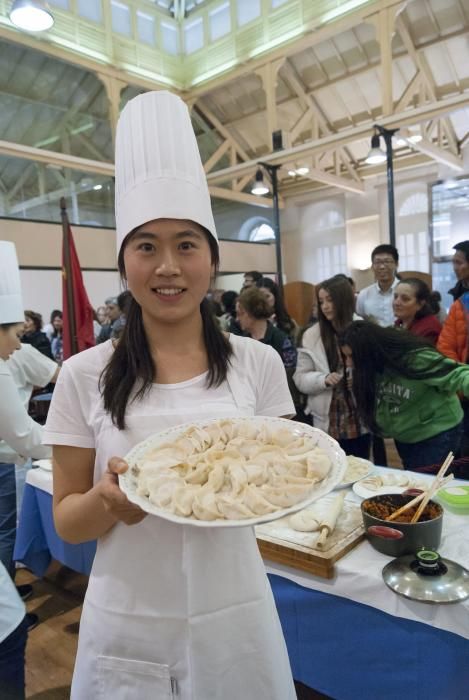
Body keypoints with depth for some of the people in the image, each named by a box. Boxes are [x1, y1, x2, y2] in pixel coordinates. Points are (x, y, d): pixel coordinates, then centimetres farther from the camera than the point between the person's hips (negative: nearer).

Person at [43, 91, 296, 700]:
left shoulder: (258, 362, -8)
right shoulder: (84, 375, -10)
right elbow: (67, 521, -3)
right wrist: (109, 499, -24)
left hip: (234, 620, 1)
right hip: (126, 627, 0)